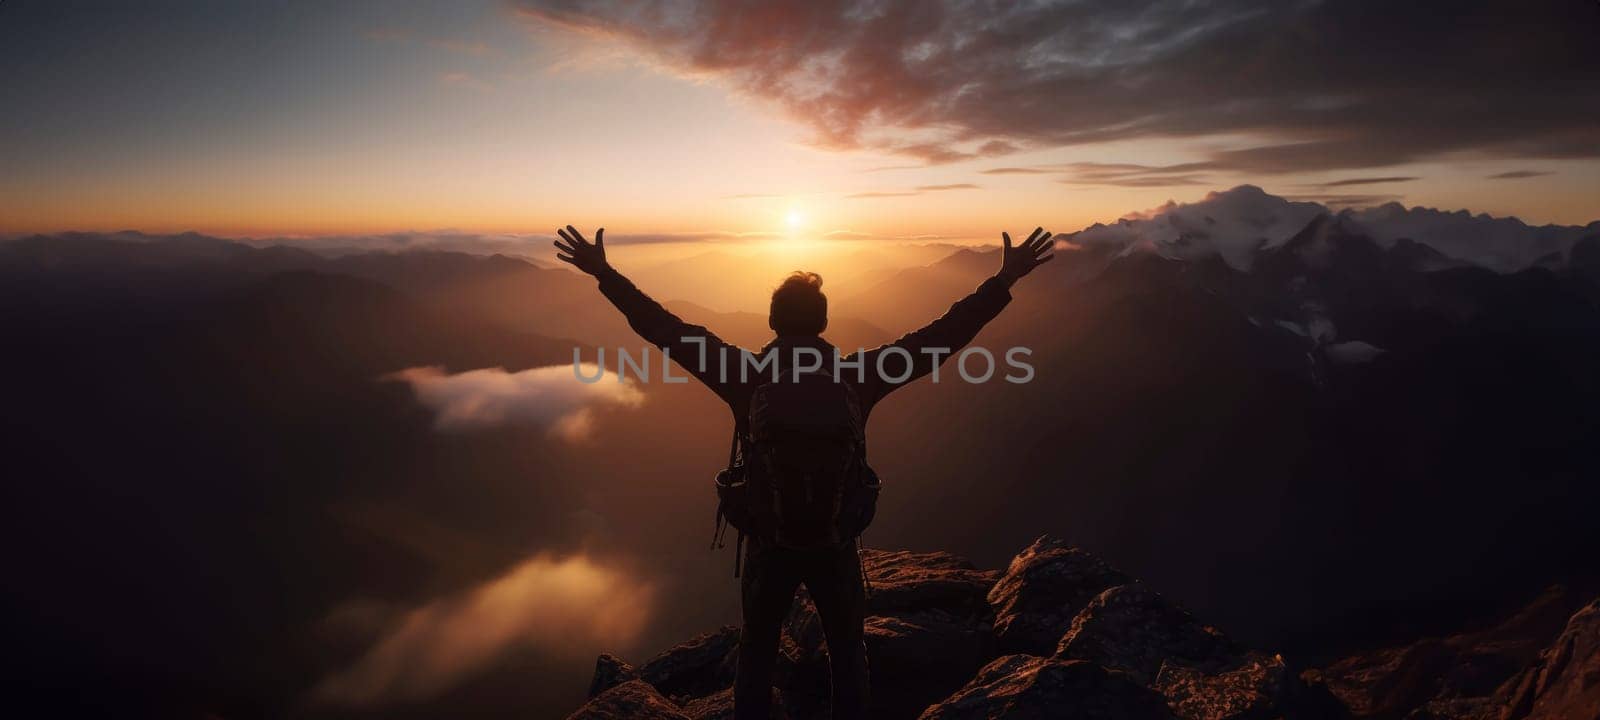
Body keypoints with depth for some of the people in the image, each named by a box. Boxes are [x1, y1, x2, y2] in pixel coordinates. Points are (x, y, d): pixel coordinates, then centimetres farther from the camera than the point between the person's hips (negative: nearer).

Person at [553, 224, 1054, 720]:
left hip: (768, 540, 0)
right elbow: (943, 337, -12)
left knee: (757, 651, 23)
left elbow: (666, 330, -10)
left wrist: (604, 274, -3)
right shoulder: (856, 375, -15)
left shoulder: (746, 375, -15)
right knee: (847, 652, 23)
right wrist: (1004, 282, -7)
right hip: (836, 540, 0)